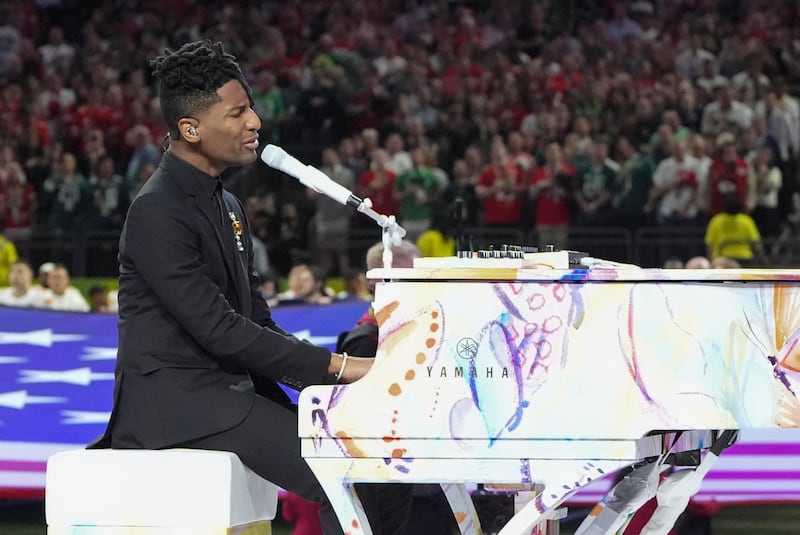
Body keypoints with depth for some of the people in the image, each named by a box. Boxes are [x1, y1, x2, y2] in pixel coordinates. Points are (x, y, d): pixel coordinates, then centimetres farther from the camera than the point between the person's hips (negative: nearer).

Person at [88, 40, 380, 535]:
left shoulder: (227, 206, 16)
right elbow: (219, 331, -20)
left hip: (227, 389, 9)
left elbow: (258, 319, 17)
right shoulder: (159, 213, -15)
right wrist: (336, 366, -19)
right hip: (178, 401, -9)